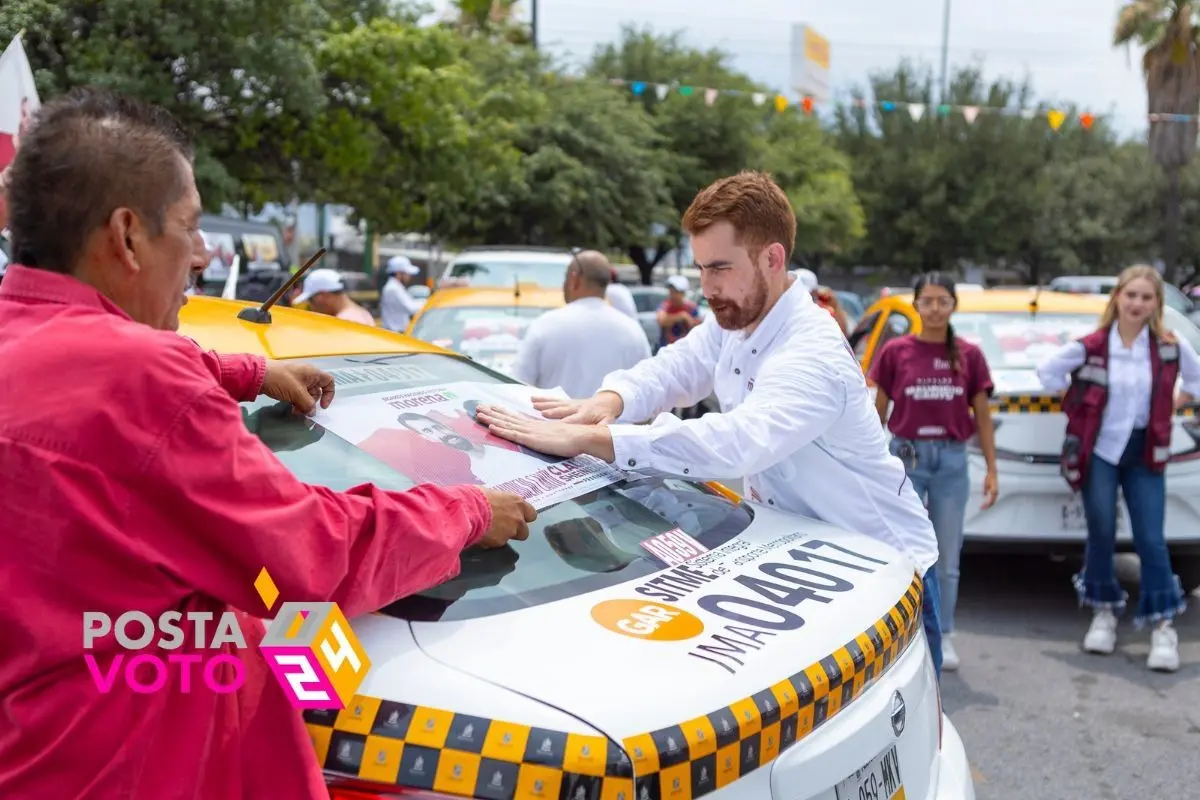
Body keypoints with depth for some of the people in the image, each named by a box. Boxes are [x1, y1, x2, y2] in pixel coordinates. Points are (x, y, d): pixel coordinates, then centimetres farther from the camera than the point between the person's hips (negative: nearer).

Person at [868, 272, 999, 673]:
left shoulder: (969, 355, 3)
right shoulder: (896, 351, -1)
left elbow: (982, 417, 7)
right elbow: (878, 413, 4)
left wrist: (991, 470, 3)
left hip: (952, 461, 1)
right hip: (905, 457, -1)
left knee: (947, 559, 8)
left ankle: (944, 637, 21)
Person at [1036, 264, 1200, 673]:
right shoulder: (1090, 347, -8)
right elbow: (1047, 371, 3)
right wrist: (1079, 403, 2)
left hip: (1145, 452, 1)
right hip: (1098, 451, -1)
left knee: (1151, 539, -3)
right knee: (1101, 534, 6)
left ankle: (1163, 625, 5)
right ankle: (1103, 612, 22)